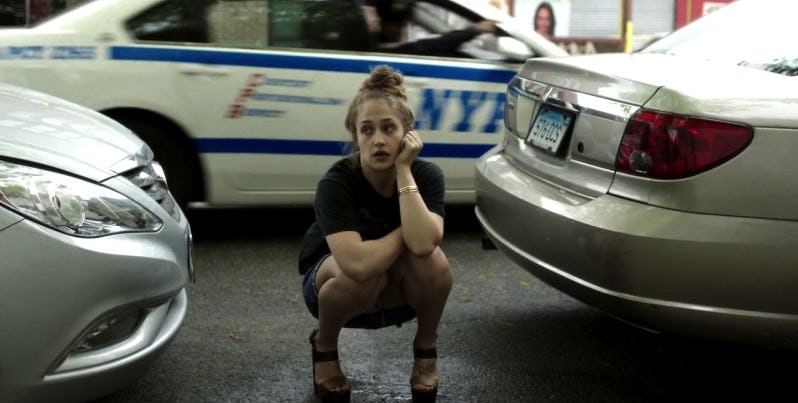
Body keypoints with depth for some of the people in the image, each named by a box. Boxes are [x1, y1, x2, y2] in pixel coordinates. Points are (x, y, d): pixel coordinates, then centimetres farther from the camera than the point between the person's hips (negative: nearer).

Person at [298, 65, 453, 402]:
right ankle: (324, 346, -4)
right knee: (364, 274, -38)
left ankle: (425, 349, -2)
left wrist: (404, 170, -36)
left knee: (432, 260, -32)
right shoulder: (336, 183, -30)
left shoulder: (426, 175, -21)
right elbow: (358, 263, -45)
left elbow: (422, 243, -40)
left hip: (398, 295, 2)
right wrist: (408, 231, -29)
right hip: (333, 282, -2)